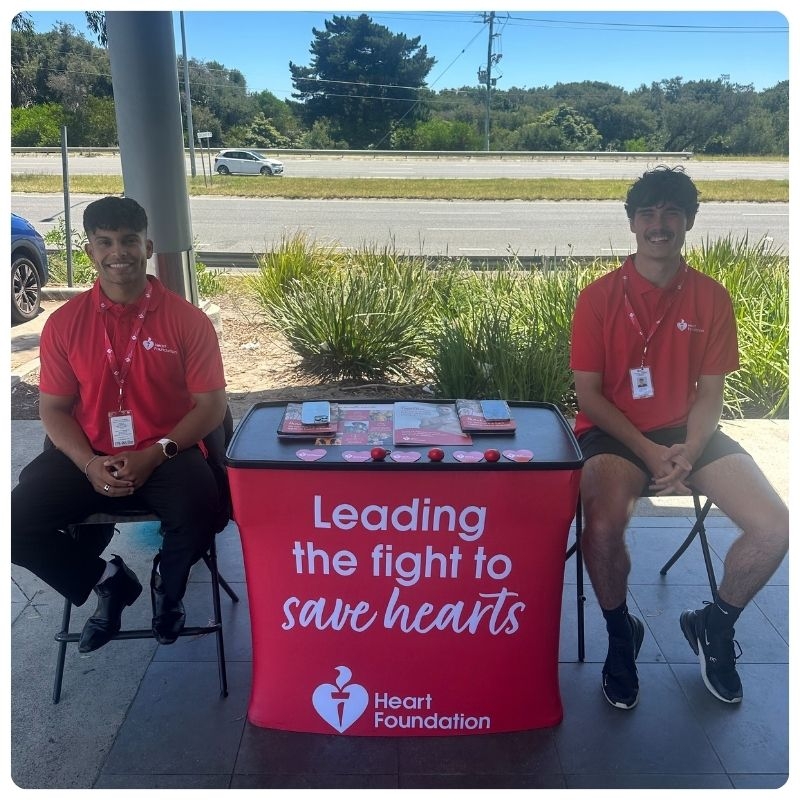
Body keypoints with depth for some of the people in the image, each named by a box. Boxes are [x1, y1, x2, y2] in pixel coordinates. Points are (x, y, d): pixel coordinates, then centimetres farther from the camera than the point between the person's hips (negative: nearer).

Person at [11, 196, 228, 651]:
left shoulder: (186, 319, -6)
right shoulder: (64, 323, 1)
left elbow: (212, 405, -6)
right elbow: (54, 408, 4)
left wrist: (154, 455, -18)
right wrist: (88, 464, -14)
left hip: (166, 454, -2)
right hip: (90, 457, 3)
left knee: (199, 512, -31)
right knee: (16, 523, -17)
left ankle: (168, 587, 7)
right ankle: (109, 580, 11)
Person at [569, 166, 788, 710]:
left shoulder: (711, 298, 2)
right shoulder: (599, 297, -6)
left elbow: (710, 392, 2)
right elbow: (588, 394, -6)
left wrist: (688, 452, -16)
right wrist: (647, 451, -17)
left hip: (687, 432, 3)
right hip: (614, 432, -3)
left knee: (774, 527, -16)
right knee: (604, 527, -32)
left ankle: (714, 627, 15)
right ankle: (621, 634, 2)